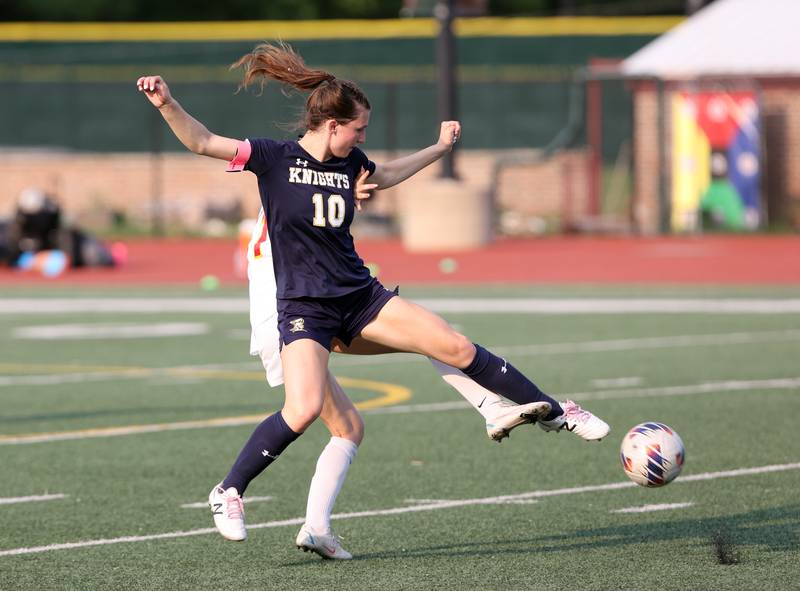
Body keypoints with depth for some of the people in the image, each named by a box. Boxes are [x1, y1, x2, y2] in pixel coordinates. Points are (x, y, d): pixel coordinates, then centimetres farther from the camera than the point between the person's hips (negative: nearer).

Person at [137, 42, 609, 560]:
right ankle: (228, 493, -9)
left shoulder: (350, 163, 6)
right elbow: (201, 142, -15)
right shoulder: (273, 158, -10)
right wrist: (166, 104, -30)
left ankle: (555, 414, 16)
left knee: (459, 348, 0)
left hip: (360, 295, 6)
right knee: (304, 410, -27)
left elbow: (384, 176, 30)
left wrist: (440, 148, 38)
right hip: (304, 305, -5)